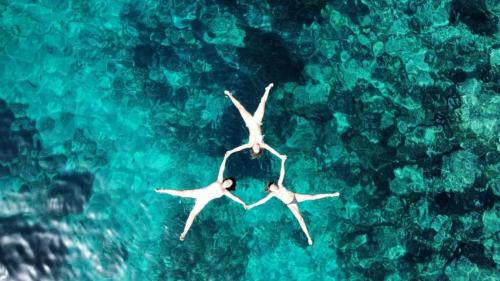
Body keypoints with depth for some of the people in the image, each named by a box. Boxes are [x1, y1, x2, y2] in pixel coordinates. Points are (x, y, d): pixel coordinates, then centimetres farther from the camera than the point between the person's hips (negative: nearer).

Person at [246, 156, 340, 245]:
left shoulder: (279, 184, -12)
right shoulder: (273, 194, -13)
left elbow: (282, 174, -19)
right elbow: (263, 200, -13)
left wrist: (283, 162, -27)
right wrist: (252, 205, -16)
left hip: (295, 196, 1)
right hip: (291, 205, -1)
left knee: (312, 196, -6)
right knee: (299, 218, -12)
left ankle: (331, 194, 3)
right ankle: (308, 237, -11)